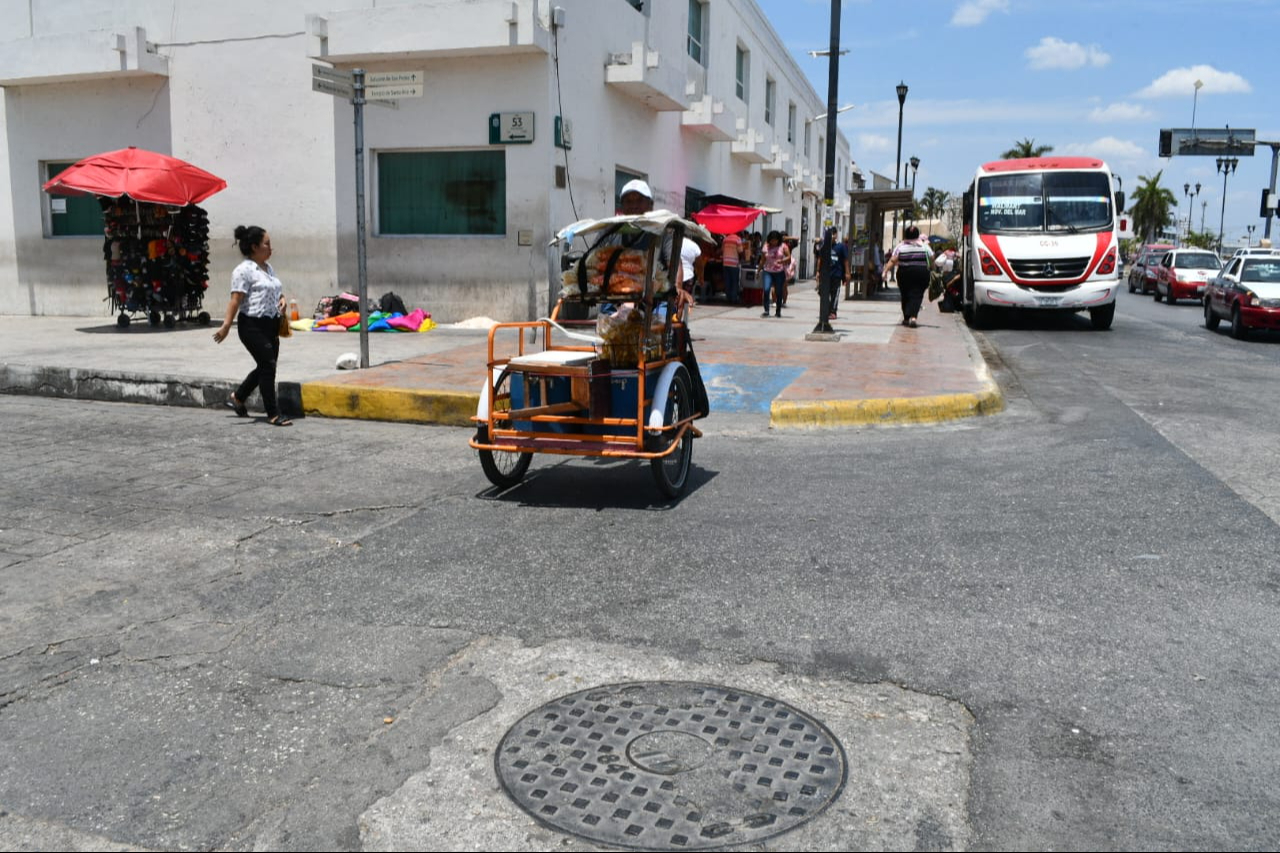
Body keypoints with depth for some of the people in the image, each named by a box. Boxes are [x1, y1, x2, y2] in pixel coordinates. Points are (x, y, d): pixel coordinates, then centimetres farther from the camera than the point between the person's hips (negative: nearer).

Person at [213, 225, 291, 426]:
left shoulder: (268, 267, 14)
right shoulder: (244, 270, -12)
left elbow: (277, 291, 27)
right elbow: (236, 300, -18)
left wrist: (282, 300, 5)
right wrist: (226, 326, -23)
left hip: (270, 324, 9)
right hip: (252, 325, -9)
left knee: (265, 367, 15)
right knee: (268, 366, -9)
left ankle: (238, 398, 35)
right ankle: (273, 414, -3)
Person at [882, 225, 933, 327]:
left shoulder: (900, 246, 1)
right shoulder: (924, 246, 4)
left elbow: (893, 261, -7)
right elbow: (932, 259, 7)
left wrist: (885, 271, -7)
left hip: (904, 273, 1)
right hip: (921, 273, -1)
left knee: (905, 296, 12)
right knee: (916, 295, -5)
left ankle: (906, 318, 19)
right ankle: (913, 316, -25)